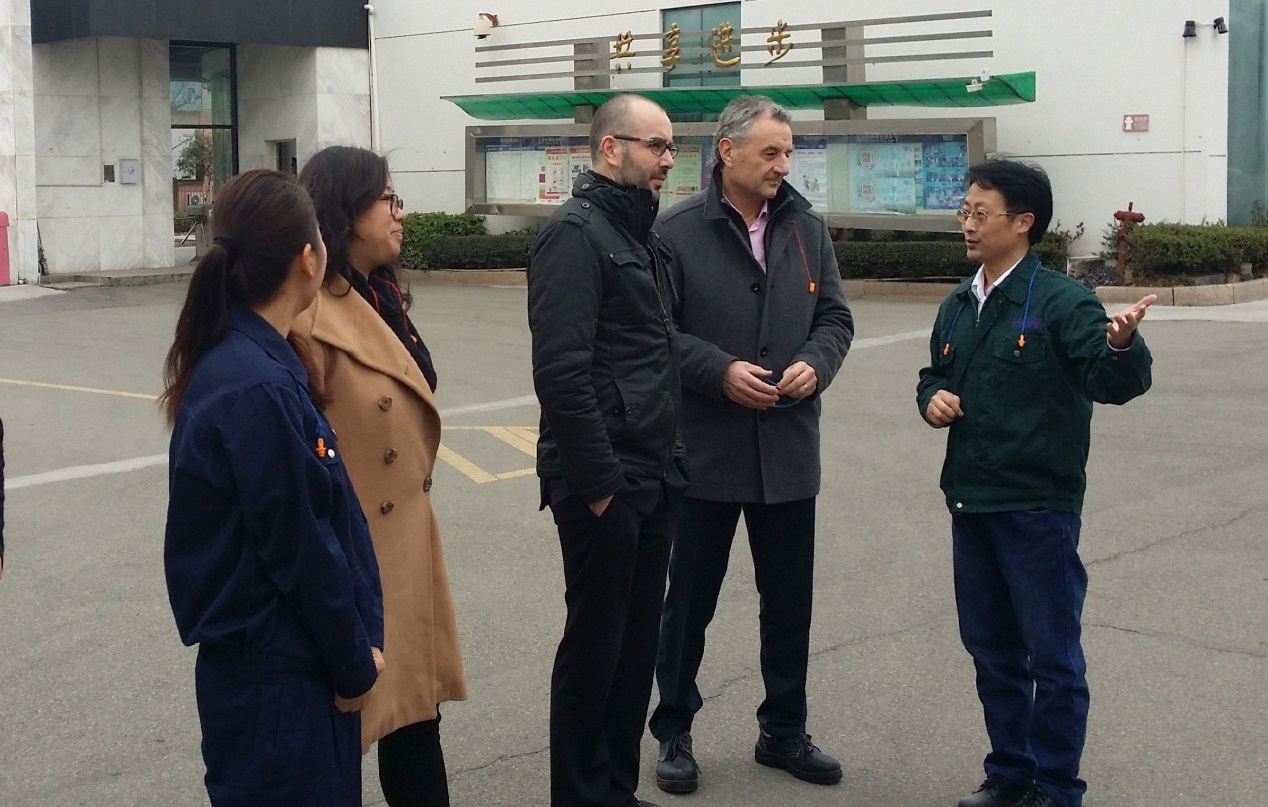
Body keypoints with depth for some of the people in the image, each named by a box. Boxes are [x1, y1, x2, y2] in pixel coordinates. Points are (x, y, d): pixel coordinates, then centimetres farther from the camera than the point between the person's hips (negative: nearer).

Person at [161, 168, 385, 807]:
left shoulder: (235, 359, 6)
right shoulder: (258, 389, -24)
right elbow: (301, 549, -20)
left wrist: (352, 647, 12)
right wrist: (355, 663, -7)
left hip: (262, 663, 9)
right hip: (276, 681, -9)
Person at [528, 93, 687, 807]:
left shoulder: (638, 234, 16)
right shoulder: (576, 233, -13)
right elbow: (562, 371, -21)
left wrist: (668, 462, 14)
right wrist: (598, 482, -20)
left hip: (652, 480, 9)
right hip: (604, 485, -9)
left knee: (638, 642, 15)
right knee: (595, 646, 2)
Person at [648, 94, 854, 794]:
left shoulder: (807, 227, 5)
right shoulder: (678, 231, -8)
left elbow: (835, 316, 10)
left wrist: (815, 364, -9)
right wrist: (719, 371, -19)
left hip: (789, 452, 4)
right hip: (706, 451, -4)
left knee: (790, 602, 14)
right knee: (690, 599, 9)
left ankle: (783, 731, 30)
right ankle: (674, 731, 25)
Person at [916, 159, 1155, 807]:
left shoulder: (1061, 301, -12)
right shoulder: (958, 308, 10)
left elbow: (1113, 384, -22)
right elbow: (933, 377, 24)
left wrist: (1121, 345, -44)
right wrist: (932, 399, 1)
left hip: (1038, 508, -7)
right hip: (971, 505, 7)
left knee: (1052, 656, 3)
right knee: (990, 649, 16)